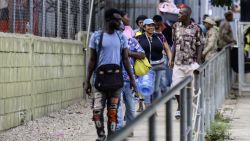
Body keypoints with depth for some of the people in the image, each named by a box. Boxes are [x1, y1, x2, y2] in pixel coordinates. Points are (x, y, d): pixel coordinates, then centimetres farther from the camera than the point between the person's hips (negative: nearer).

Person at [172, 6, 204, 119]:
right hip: (178, 63, 3)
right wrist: (172, 58, 10)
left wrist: (198, 62, -9)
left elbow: (199, 45, -2)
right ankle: (180, 107, 22)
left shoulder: (195, 28, -6)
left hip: (191, 63, -3)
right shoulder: (176, 26, 5)